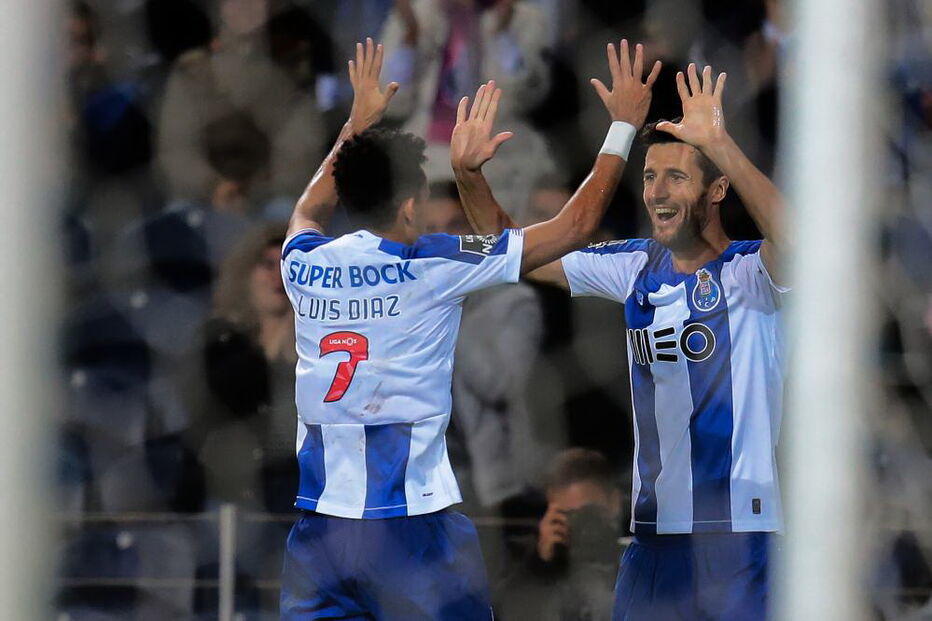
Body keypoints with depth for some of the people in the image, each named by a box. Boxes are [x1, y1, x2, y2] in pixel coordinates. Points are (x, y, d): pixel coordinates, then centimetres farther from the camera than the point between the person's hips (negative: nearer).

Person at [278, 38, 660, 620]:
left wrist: (358, 123, 43)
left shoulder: (303, 265, 5)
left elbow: (311, 208, 34)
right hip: (411, 523, -5)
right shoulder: (431, 267, -8)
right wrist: (623, 125, 10)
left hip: (319, 523, 5)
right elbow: (575, 225, 0)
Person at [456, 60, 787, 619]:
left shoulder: (750, 273, -9)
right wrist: (473, 181, 0)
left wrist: (719, 144, -40)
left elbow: (793, 239, -33)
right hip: (653, 527, 6)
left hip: (739, 535, -6)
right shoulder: (638, 268, 10)